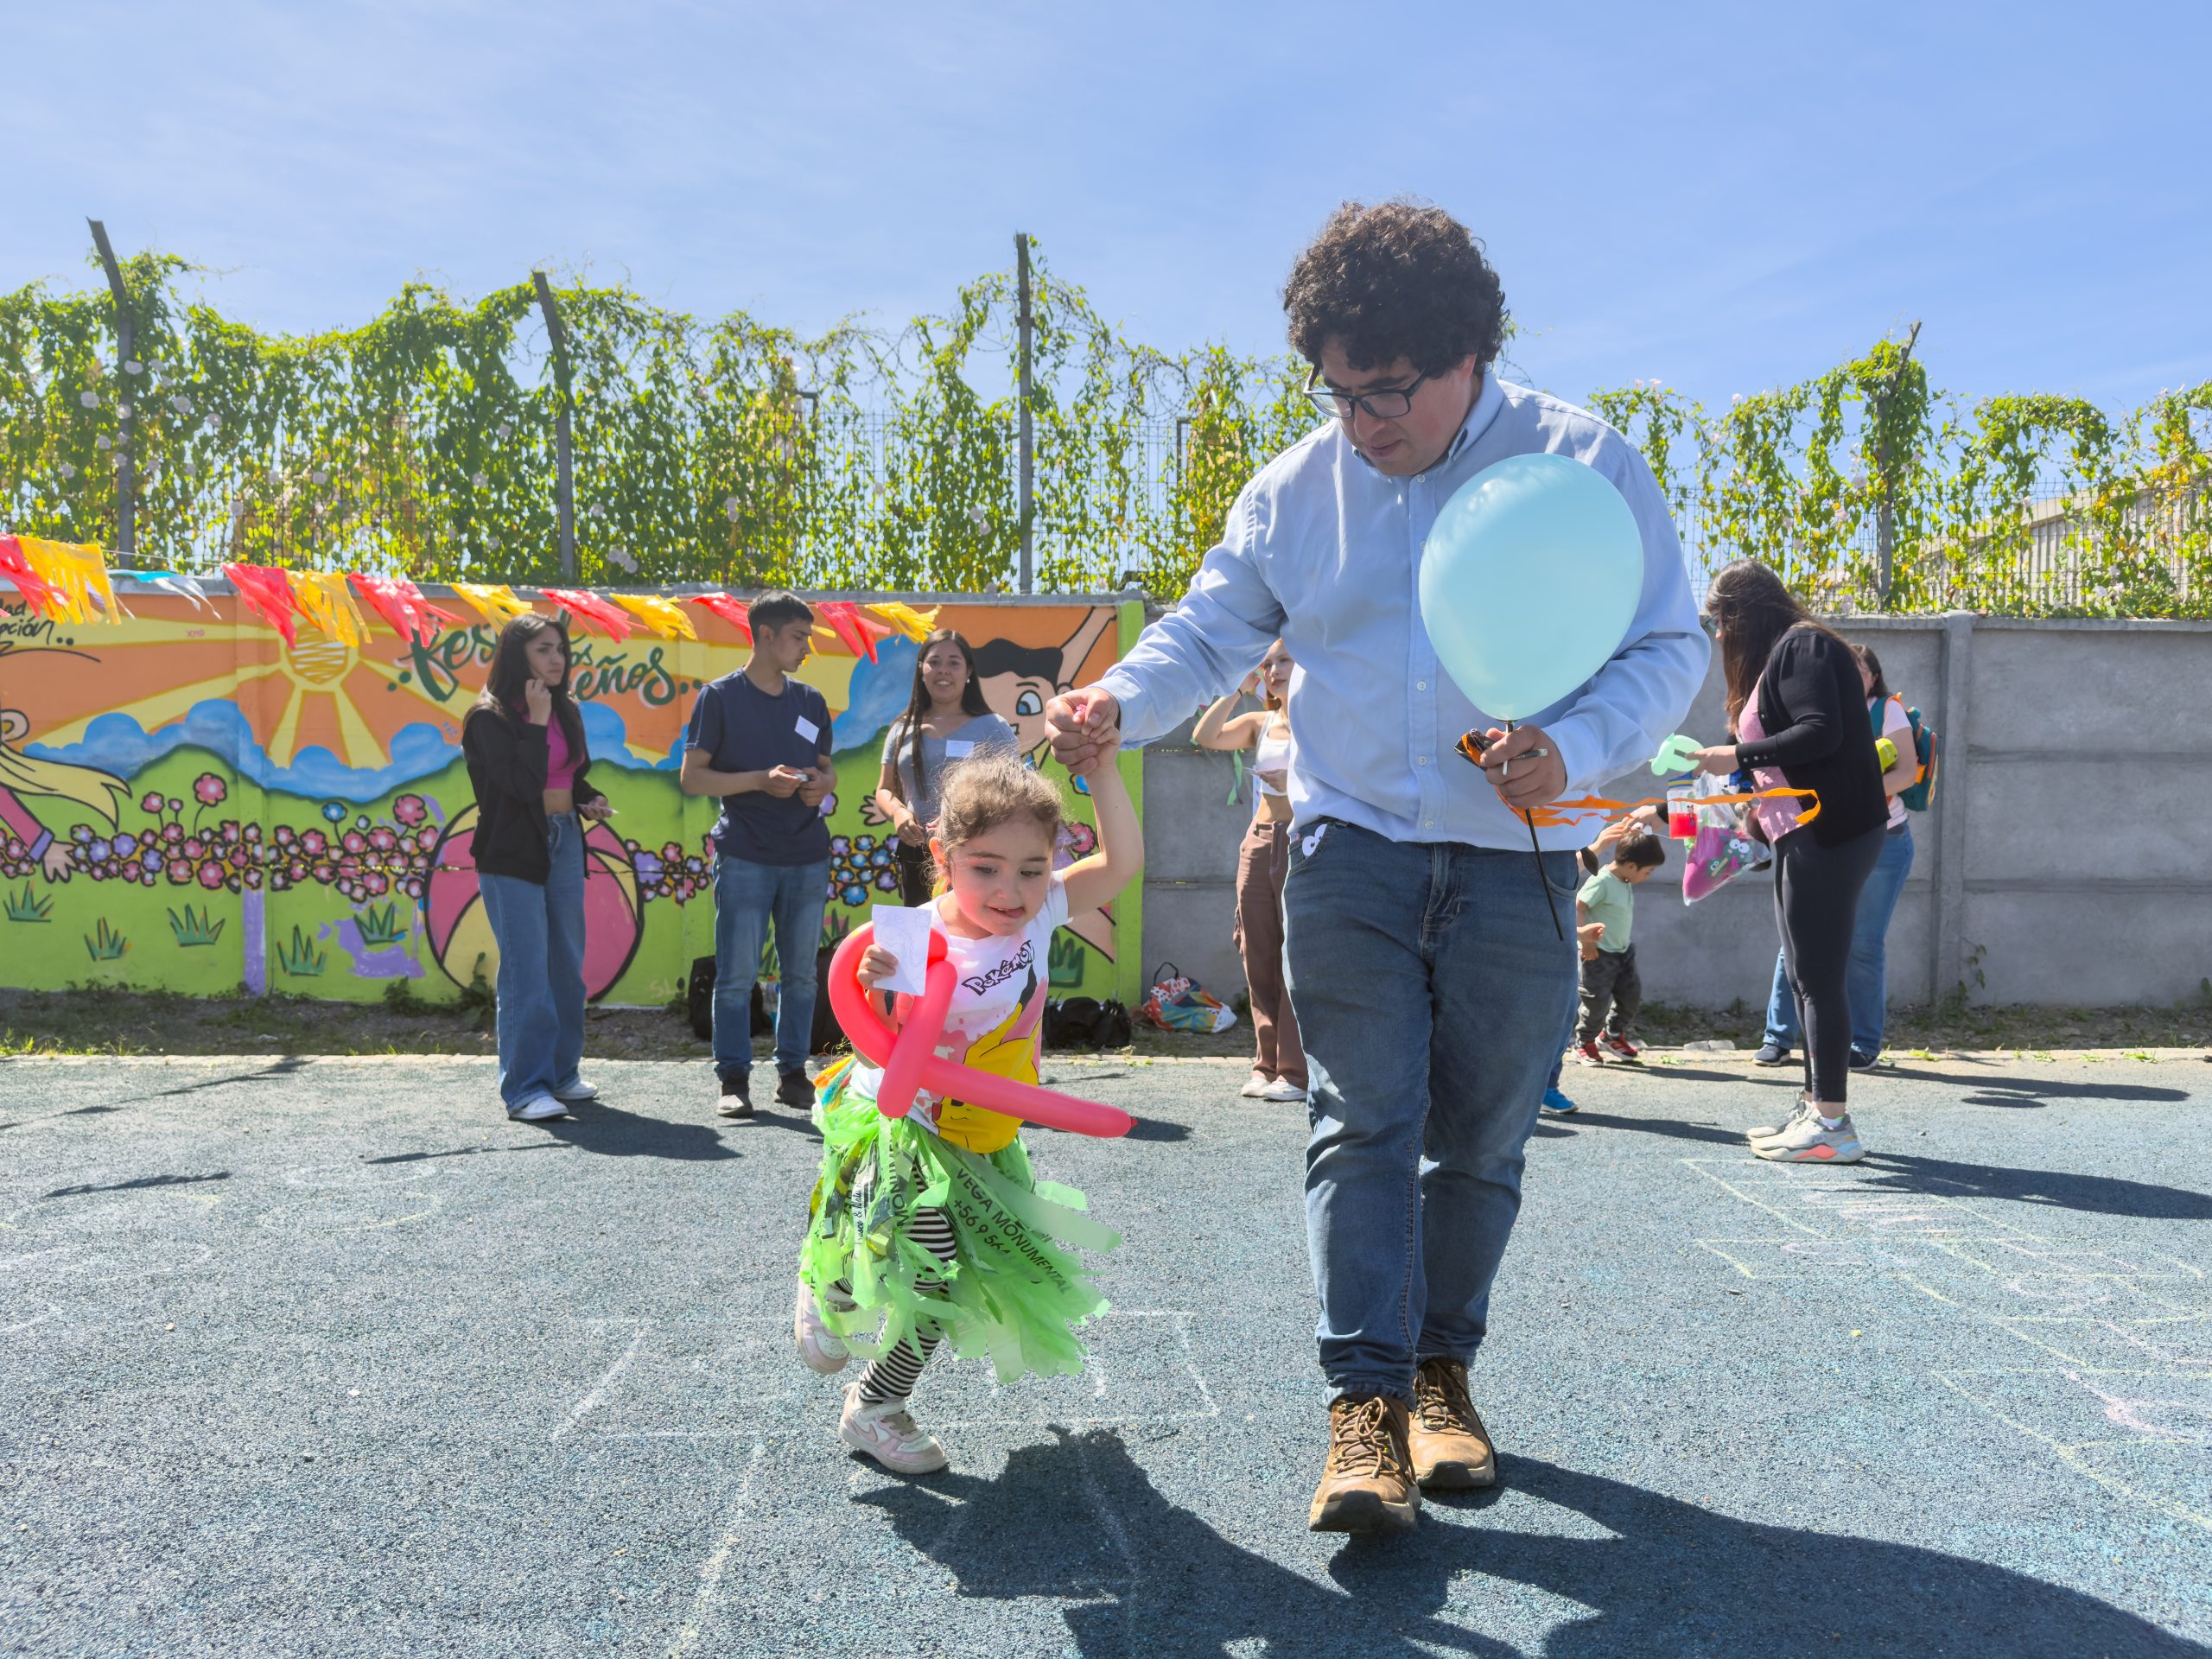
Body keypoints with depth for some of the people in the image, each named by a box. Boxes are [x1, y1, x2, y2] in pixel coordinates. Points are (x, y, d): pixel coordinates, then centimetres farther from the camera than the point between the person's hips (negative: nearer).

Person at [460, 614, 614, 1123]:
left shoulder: (566, 711, 11)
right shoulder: (489, 718, -10)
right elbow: (524, 784, -21)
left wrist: (591, 800, 3)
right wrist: (537, 721, -18)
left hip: (564, 842, 7)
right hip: (512, 851, -7)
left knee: (567, 965, 11)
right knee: (527, 970, -8)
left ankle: (562, 1073, 23)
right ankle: (525, 1088, -4)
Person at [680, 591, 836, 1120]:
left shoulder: (810, 701, 14)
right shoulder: (721, 697, -1)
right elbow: (691, 778, -4)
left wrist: (823, 783, -2)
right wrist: (761, 780, -15)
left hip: (806, 857, 5)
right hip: (745, 857, -4)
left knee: (802, 972, 6)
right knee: (736, 973, -3)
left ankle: (793, 1072, 16)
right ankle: (734, 1078, 6)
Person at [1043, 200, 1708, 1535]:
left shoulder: (1586, 464, -4)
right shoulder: (1297, 486, 4)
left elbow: (1670, 647, -3)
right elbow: (1211, 630, 10)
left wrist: (1578, 747, -23)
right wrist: (1121, 698, -12)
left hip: (1517, 862, 0)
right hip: (1351, 842, 1)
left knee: (1481, 1138, 10)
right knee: (1363, 1121, -7)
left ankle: (1443, 1372, 29)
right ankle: (1367, 1401, 0)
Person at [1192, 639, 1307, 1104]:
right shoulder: (1259, 723, 14)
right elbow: (1205, 736, -2)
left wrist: (1297, 782, -16)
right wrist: (1239, 688, -1)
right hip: (1260, 843, 5)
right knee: (1261, 960, 5)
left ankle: (1296, 1071, -4)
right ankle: (1267, 1065, 12)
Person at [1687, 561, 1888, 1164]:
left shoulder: (1802, 647, -8)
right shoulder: (1780, 656, 22)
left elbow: (1820, 731, -20)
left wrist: (1740, 757, -16)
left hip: (1830, 834, -10)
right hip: (1805, 836, 10)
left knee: (1818, 976, -9)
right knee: (1806, 976, 12)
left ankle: (1833, 1124, -5)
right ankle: (1817, 1108, 18)